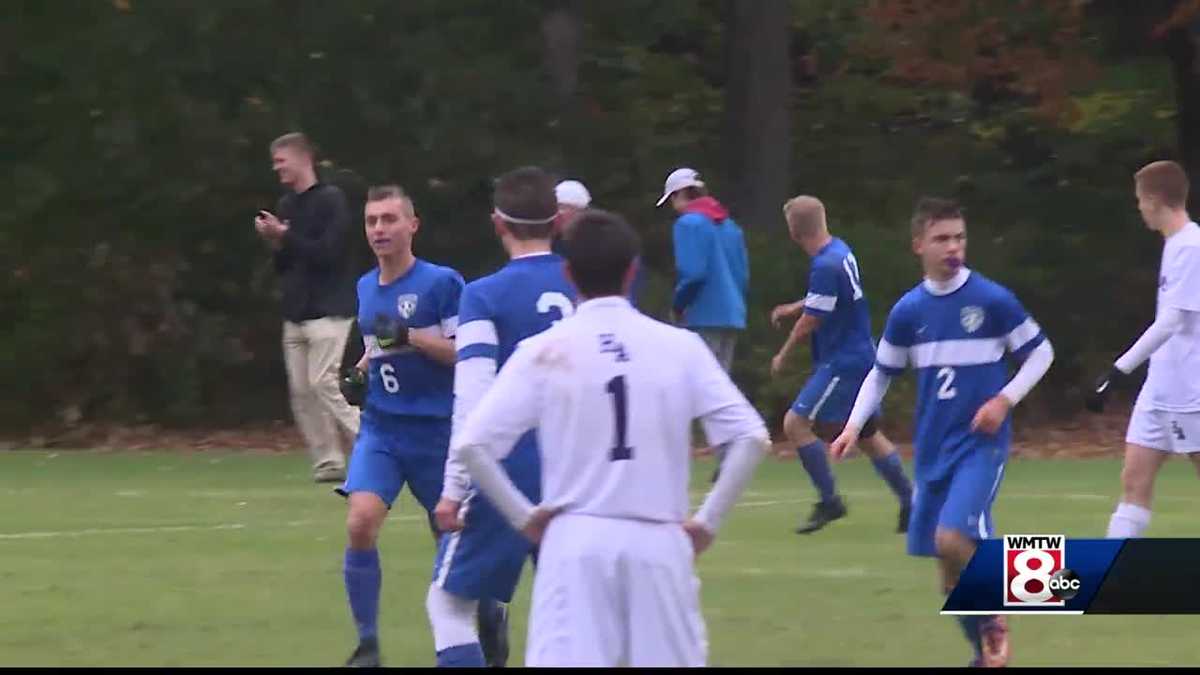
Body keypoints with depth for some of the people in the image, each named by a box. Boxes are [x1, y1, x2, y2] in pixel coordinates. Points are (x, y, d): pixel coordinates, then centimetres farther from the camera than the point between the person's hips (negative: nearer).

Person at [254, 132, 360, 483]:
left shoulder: (330, 200, -8)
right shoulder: (286, 204, 16)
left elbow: (328, 253, -18)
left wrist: (285, 236, -16)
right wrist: (274, 242, -1)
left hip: (327, 311, -8)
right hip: (295, 313, 8)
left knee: (324, 383, -16)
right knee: (301, 391, 2)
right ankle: (328, 462, 5)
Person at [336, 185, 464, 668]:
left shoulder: (442, 283, -10)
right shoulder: (365, 288, 9)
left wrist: (410, 337, -22)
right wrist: (368, 364, 7)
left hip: (436, 429, -4)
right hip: (381, 429, 4)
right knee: (361, 523, -19)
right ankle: (367, 646, -10)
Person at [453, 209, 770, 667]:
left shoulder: (543, 352, -1)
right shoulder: (680, 347, 2)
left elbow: (472, 445, -5)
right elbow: (751, 438, -1)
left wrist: (524, 517, 4)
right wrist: (708, 521, 6)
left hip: (576, 543, -1)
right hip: (658, 543, 1)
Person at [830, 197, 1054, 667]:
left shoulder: (993, 301, -8)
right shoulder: (908, 311, 3)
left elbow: (1040, 352, 2)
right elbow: (882, 373, 15)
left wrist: (1005, 400, -10)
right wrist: (854, 426, 3)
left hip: (981, 443, -5)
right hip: (933, 448, 5)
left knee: (952, 539, -24)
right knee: (951, 572, 6)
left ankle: (991, 620, 0)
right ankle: (985, 652, 23)